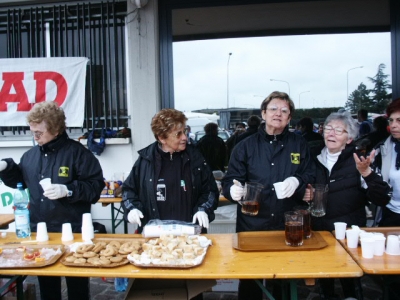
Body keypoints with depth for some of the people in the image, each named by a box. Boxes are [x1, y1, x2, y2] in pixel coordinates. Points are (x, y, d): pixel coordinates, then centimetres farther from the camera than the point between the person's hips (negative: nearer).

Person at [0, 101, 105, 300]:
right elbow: (19, 180, 21)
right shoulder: (30, 155, 7)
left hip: (72, 232, -5)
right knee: (46, 282, 19)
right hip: (39, 232, 6)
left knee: (77, 283, 10)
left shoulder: (76, 152, -11)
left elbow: (96, 184, -13)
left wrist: (68, 190, -25)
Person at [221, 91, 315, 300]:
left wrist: (298, 181, -16)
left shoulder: (299, 145, 4)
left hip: (288, 225, 1)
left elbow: (311, 178, 6)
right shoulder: (245, 146, 1)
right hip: (251, 225, -1)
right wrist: (234, 189, -24)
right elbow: (229, 181, -1)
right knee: (249, 281, 10)